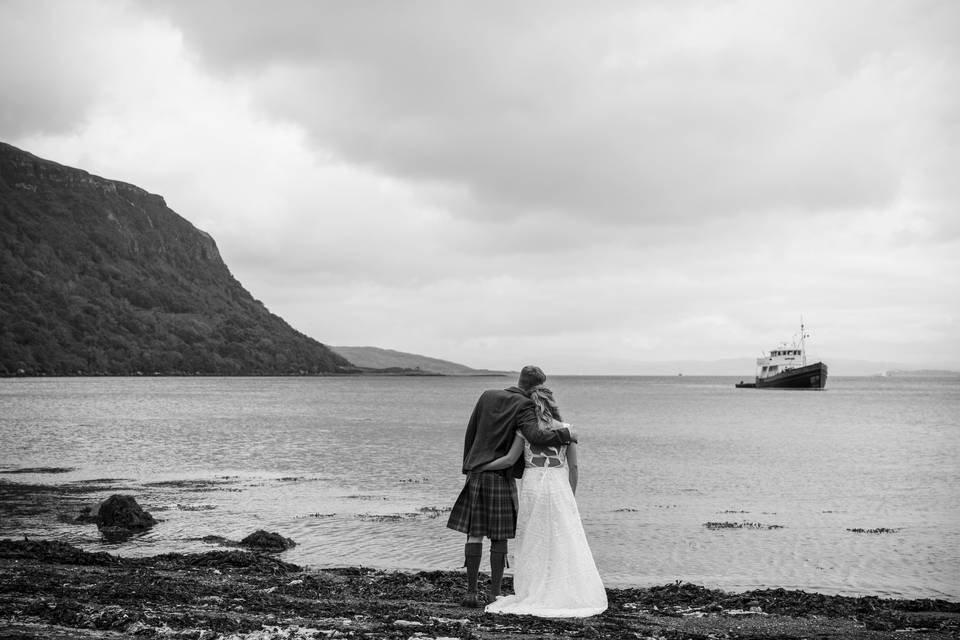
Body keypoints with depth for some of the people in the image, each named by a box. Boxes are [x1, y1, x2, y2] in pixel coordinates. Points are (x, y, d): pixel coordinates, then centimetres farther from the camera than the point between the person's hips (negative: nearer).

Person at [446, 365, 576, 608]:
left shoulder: (487, 396, 8)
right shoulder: (524, 406, -9)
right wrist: (566, 433, -10)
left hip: (477, 472, 4)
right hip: (501, 476, -4)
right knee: (499, 538, 4)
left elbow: (470, 433, 11)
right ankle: (495, 594, 6)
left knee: (475, 534, 7)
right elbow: (535, 435, -25)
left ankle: (471, 592, 8)